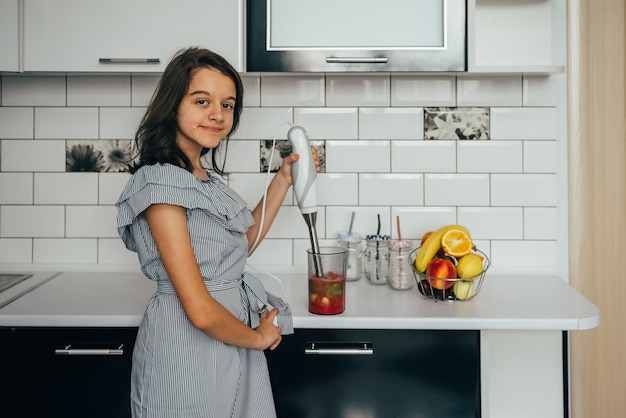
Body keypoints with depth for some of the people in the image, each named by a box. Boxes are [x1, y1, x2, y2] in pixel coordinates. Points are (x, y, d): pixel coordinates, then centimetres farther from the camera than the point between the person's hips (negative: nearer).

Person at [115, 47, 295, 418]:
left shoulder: (204, 179, 6)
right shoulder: (161, 182, -21)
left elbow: (242, 243, 17)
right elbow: (201, 311, -24)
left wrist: (283, 181, 12)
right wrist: (258, 337, -7)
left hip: (230, 337, 8)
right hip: (187, 353, -8)